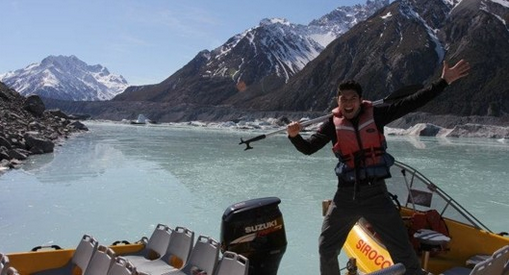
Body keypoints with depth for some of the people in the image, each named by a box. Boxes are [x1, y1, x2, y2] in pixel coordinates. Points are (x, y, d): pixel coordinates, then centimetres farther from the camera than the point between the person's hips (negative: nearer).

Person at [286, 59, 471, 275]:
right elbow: (308, 148, -1)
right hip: (346, 195, 1)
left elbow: (412, 102, -4)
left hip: (375, 193, -1)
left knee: (402, 250, 2)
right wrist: (294, 136, -21)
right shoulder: (333, 124, 0)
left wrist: (444, 81, -8)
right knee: (326, 249, 12)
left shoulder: (375, 115, -2)